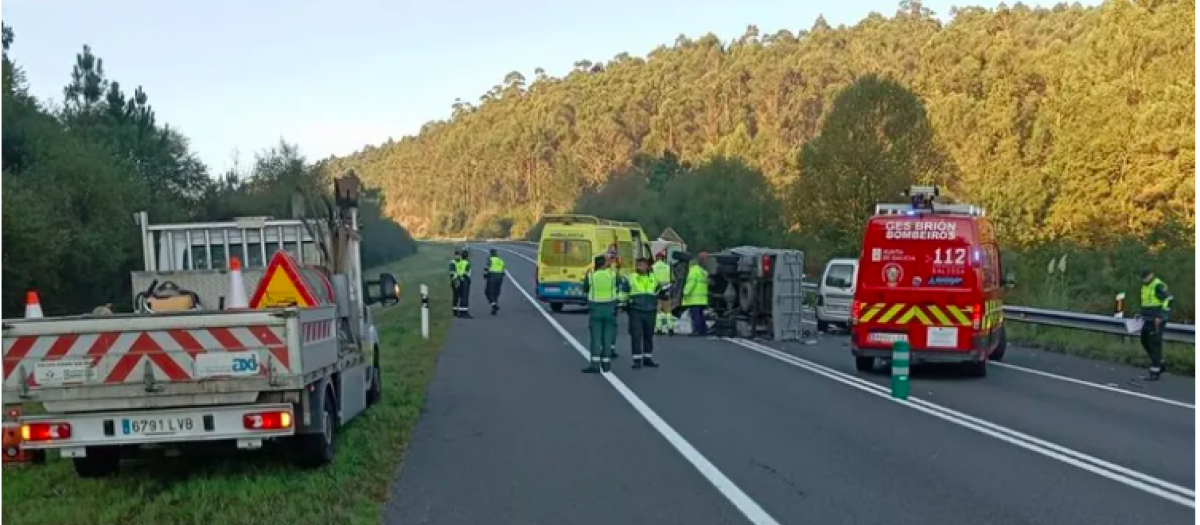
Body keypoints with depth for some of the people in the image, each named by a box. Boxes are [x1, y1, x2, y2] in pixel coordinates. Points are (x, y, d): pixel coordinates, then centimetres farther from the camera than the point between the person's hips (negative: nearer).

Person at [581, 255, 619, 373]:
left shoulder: (590, 276, -5)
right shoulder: (612, 274, -5)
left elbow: (585, 290, 8)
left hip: (595, 309, -1)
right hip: (610, 308, 1)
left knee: (595, 337, 0)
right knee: (608, 337, 8)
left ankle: (595, 364, -9)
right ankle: (606, 364, 10)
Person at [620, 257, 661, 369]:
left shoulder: (654, 279, 11)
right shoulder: (630, 279, 0)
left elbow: (658, 292, 27)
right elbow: (623, 294, 1)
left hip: (650, 312, 4)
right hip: (635, 311, -4)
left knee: (649, 336, 10)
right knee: (636, 336, -6)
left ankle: (648, 358, 21)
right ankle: (637, 359, -2)